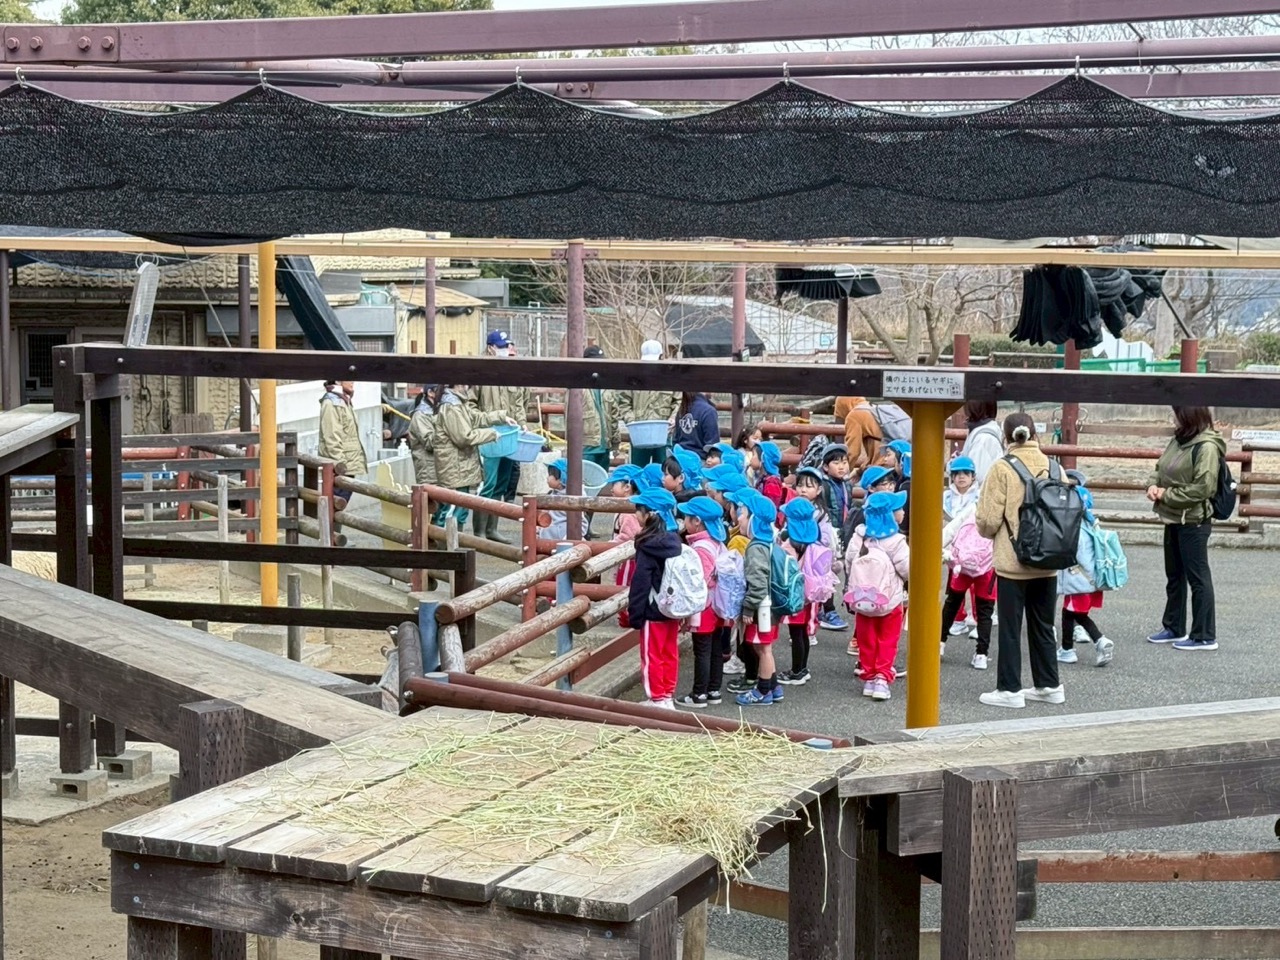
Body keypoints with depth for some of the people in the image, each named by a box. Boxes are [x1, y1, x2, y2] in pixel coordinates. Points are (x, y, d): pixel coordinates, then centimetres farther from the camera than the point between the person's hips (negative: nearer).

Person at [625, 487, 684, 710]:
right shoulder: (674, 542, 3)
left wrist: (635, 614, -11)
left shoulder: (648, 547, -18)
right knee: (670, 654, 14)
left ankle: (657, 699, 7)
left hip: (654, 611, -7)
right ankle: (668, 696, 21)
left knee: (652, 656, 3)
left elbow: (640, 584, -17)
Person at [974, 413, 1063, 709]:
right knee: (1043, 625, 16)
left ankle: (1009, 689, 6)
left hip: (1012, 562, -5)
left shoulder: (1002, 469, -12)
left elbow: (988, 520, -14)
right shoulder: (1053, 468, 0)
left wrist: (987, 531, 8)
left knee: (1010, 626, 4)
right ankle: (1048, 685, 22)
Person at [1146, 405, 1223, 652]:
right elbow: (1160, 468, 19)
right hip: (1173, 520, 9)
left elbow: (1203, 489, -23)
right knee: (1174, 576, 19)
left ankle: (1204, 636, 6)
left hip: (1193, 522, -9)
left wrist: (1166, 494, -17)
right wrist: (1153, 484, -3)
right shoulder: (1179, 441, 6)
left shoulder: (1206, 447, -19)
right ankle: (1174, 627, 32)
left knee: (1198, 578, -1)